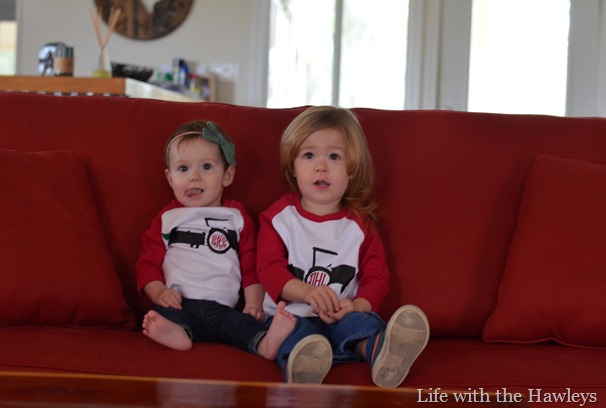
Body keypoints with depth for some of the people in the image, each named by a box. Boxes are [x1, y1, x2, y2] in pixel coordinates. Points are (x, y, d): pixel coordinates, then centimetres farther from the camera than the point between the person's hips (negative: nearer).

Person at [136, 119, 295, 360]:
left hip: (222, 307, 0)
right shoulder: (167, 218, 18)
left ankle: (265, 342, -60)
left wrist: (254, 305, 2)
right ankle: (175, 332, -64)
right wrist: (159, 292, -6)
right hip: (180, 305, 1)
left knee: (243, 323, -32)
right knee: (163, 314, -33)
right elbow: (148, 263, 14)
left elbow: (251, 266, 16)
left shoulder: (237, 218, 18)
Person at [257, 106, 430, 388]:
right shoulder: (278, 216, 10)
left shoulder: (360, 223, 13)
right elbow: (269, 268, 0)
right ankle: (298, 366, -68)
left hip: (344, 316, 1)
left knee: (362, 322, -32)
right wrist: (307, 292, -21)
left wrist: (358, 305, -17)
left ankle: (381, 352, -66)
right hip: (291, 314, 0)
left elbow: (377, 278, 8)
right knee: (295, 332, -34)